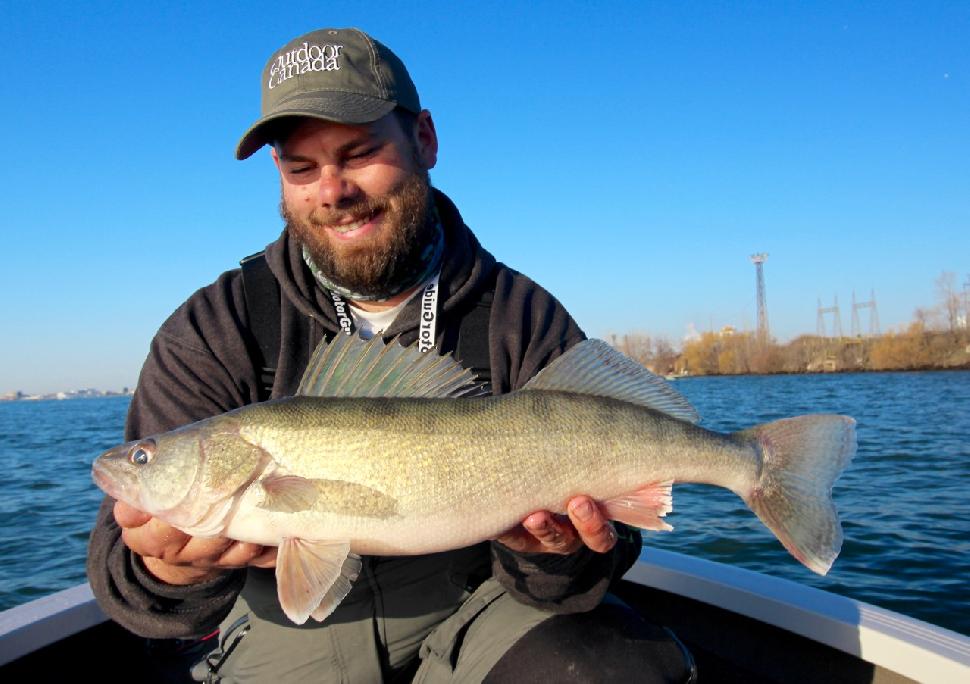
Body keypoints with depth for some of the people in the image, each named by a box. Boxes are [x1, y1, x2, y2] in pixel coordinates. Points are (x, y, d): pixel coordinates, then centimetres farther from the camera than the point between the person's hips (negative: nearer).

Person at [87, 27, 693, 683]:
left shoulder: (527, 320, -8)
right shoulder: (215, 329, -8)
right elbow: (123, 554, -12)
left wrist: (551, 555, -32)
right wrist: (168, 574, -35)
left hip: (476, 614, -2)